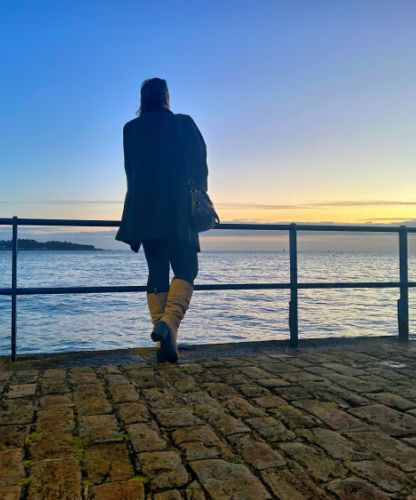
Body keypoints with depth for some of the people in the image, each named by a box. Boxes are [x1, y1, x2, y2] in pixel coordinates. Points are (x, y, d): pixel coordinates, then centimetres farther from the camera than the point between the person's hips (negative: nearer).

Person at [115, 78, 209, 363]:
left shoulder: (131, 129, 12)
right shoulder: (183, 124, 4)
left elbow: (131, 171, 14)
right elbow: (200, 165, 3)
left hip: (144, 211, 3)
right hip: (178, 211, -3)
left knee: (157, 272, 5)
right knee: (186, 270, 2)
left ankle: (166, 344, 0)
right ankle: (169, 322, -24)